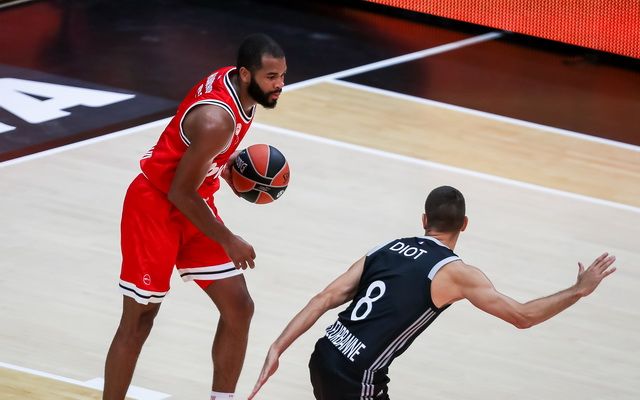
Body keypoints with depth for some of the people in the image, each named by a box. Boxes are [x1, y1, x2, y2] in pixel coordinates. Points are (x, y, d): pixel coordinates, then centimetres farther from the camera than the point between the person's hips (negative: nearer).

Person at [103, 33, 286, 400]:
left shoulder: (235, 84, -5)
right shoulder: (217, 120, -32)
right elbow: (180, 193, -25)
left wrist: (231, 166, 2)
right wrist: (228, 241, -16)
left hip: (194, 204, 9)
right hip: (155, 207, -9)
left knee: (239, 307, 5)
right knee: (138, 322, -2)